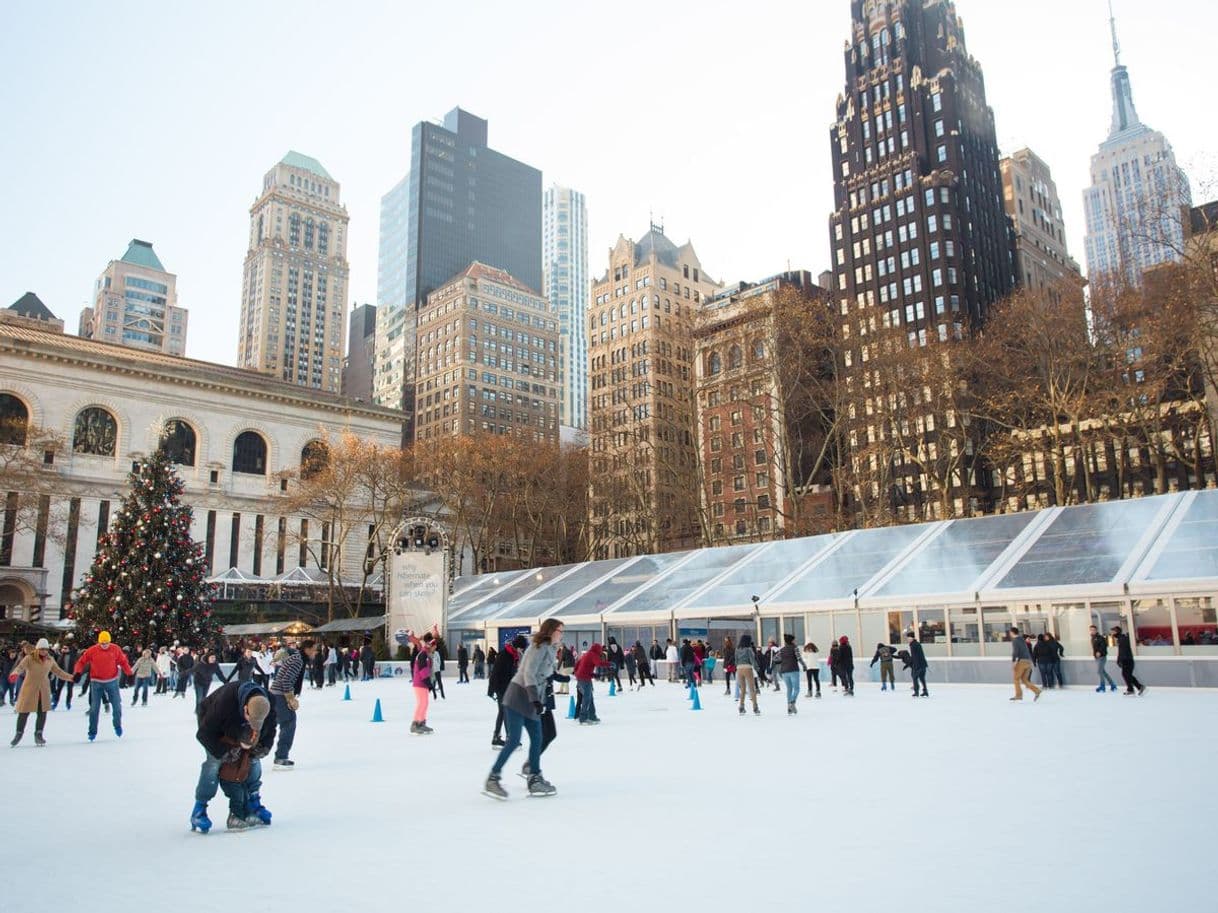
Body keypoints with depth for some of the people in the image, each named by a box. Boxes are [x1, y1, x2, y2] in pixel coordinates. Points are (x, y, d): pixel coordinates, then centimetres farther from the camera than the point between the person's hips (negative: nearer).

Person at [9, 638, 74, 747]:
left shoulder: (50, 660, 2)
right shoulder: (29, 658, -12)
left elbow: (58, 672, 12)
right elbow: (20, 667, -28)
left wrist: (71, 677, 5)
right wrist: (14, 674, -50)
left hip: (44, 690, 3)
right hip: (29, 689, -3)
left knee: (42, 713, 4)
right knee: (24, 712, 3)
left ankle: (38, 735, 20)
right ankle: (19, 734, 25)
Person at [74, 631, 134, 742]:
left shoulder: (115, 649, -5)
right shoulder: (92, 650, -8)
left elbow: (123, 662, 0)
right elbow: (81, 662, -4)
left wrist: (129, 673, -7)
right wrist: (78, 673, -20)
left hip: (112, 682, 1)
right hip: (97, 683, -1)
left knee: (117, 705, 4)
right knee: (94, 707, 2)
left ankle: (118, 726, 26)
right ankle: (92, 732, 12)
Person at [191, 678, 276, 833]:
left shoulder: (268, 707, -31)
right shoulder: (224, 702, -45)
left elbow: (269, 732, -8)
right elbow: (204, 733, -32)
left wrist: (262, 748, -22)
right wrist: (224, 752, -30)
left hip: (239, 728, 4)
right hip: (214, 725, -4)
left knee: (253, 762, -3)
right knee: (214, 763, -20)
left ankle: (253, 804, 12)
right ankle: (199, 811, -9)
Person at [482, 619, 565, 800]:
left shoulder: (549, 649, 17)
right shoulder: (540, 647, -13)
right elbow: (529, 674, -22)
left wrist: (540, 701, 19)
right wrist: (535, 699, -28)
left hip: (531, 700, 10)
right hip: (519, 696, -10)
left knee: (536, 739, 8)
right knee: (514, 740, -12)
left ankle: (535, 779, 17)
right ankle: (492, 779, -6)